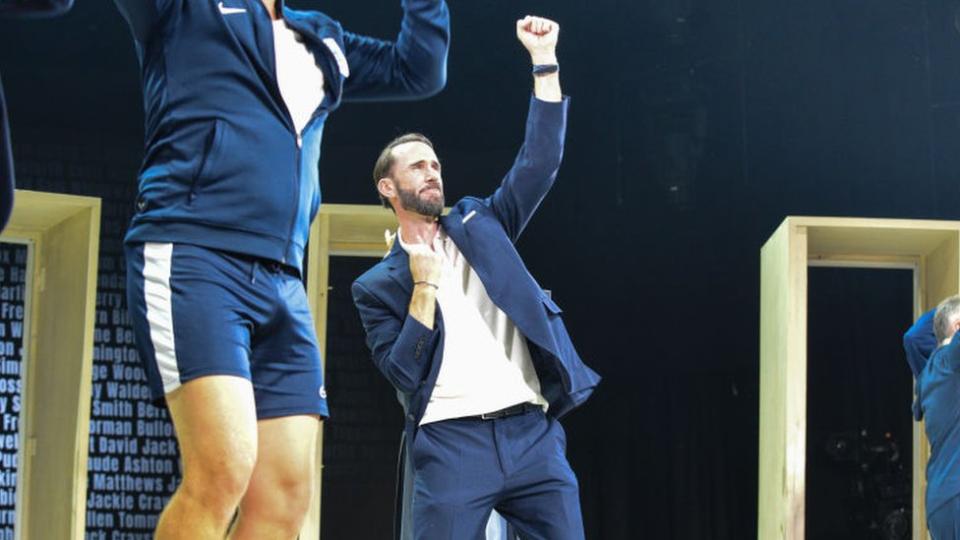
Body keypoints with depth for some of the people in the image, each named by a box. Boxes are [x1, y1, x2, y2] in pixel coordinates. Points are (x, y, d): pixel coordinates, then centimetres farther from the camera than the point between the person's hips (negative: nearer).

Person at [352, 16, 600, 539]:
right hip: (452, 442, -3)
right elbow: (403, 373, 0)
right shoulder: (377, 284, 11)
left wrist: (544, 59, 1)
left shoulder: (479, 225, 18)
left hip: (532, 431, 3)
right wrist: (425, 286, -6)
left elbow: (539, 163, 8)